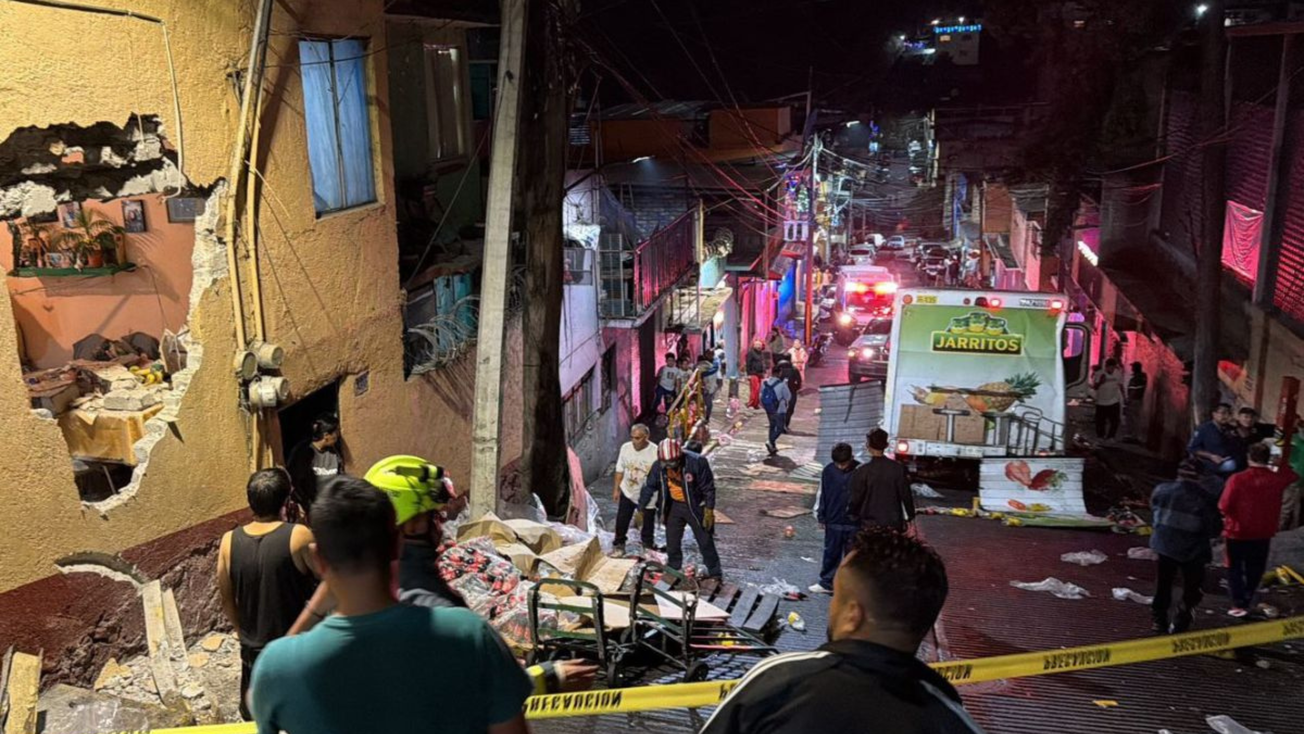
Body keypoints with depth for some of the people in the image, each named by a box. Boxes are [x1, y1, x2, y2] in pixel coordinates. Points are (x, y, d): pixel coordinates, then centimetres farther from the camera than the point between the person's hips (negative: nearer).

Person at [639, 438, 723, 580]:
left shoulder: (697, 462, -26)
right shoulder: (658, 466, -14)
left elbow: (708, 489, -18)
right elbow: (649, 487, -2)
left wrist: (709, 511, -18)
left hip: (695, 506, -4)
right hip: (674, 506, 4)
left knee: (705, 541, 3)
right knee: (672, 542, 10)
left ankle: (715, 573, 15)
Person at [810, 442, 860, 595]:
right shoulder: (828, 470, -6)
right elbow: (821, 494, 4)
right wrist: (820, 517, 7)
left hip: (854, 523, -2)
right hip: (833, 521, 2)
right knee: (831, 553, 11)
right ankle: (827, 583, 23)